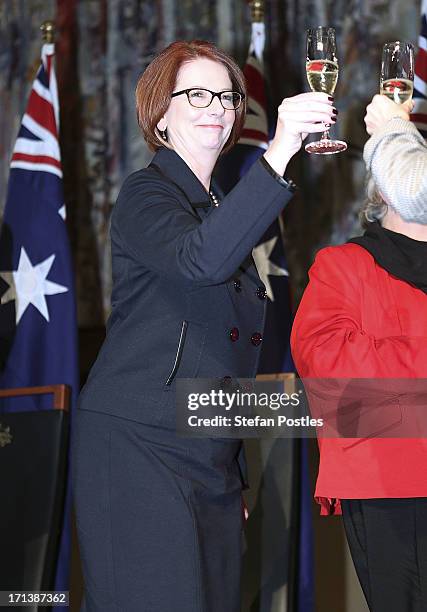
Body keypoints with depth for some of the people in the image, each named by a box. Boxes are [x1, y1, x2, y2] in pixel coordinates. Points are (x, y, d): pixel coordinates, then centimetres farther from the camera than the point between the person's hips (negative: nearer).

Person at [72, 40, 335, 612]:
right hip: (137, 446, -8)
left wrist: (236, 474, 23)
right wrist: (278, 155, -36)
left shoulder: (221, 209, 21)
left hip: (212, 456, 8)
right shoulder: (147, 195, -5)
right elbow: (199, 261, -30)